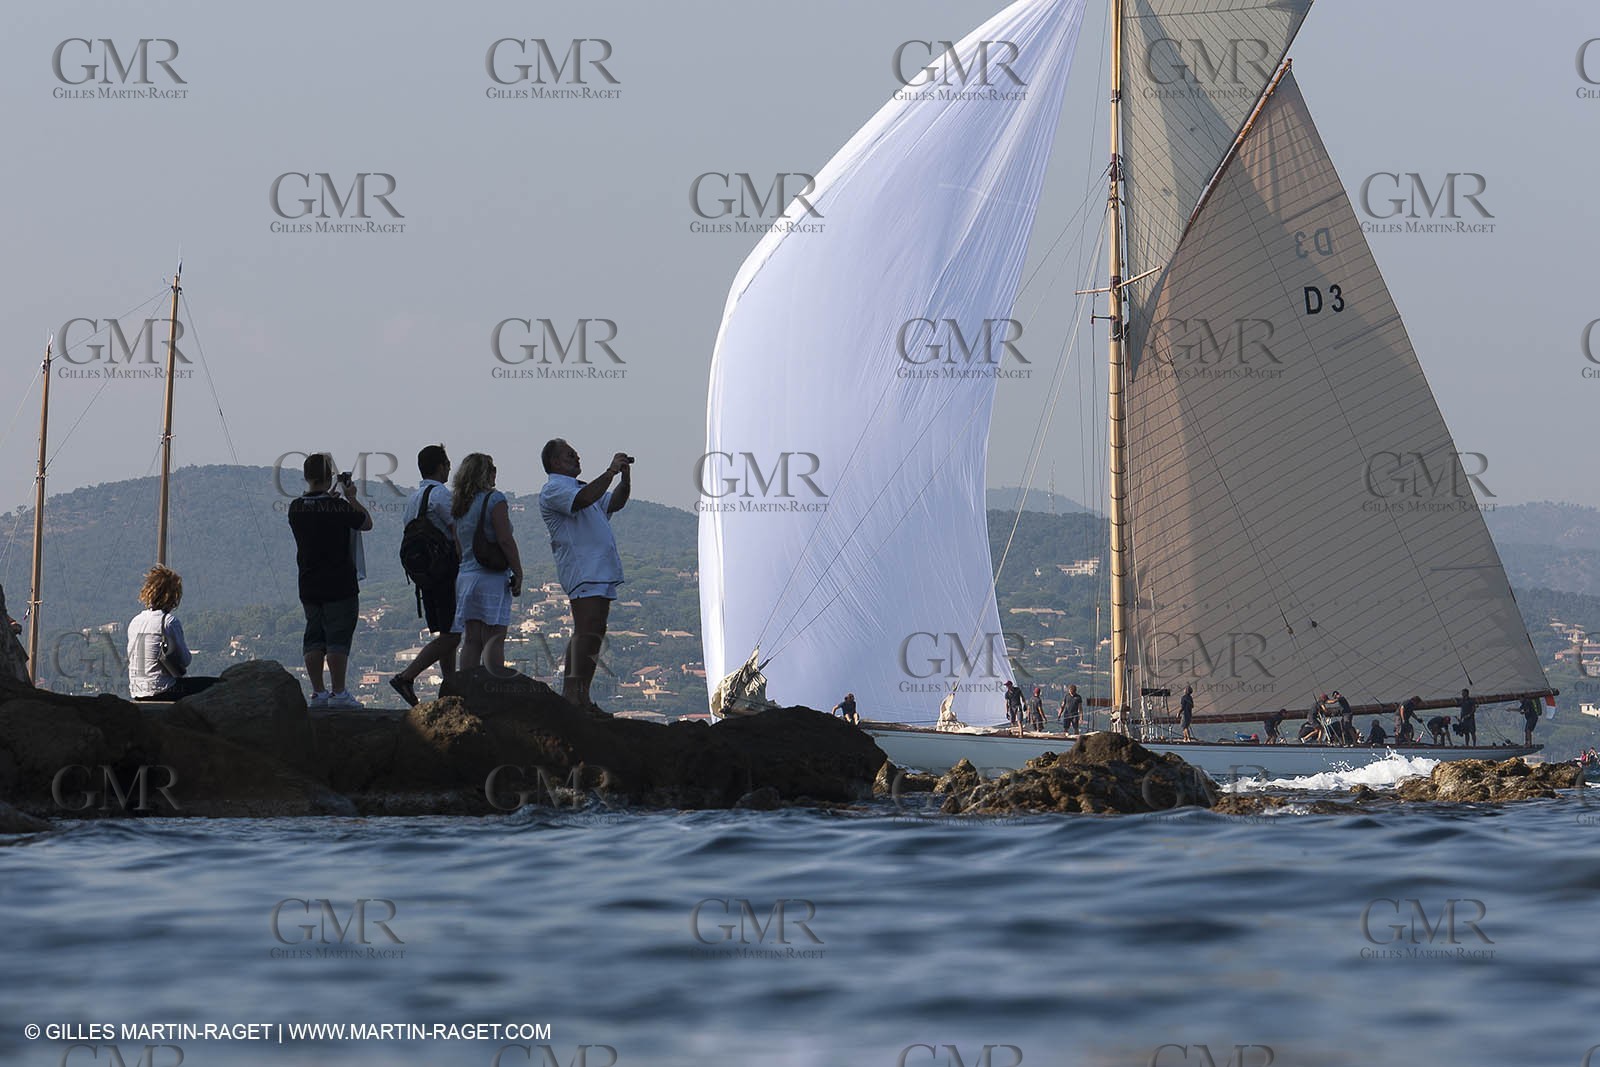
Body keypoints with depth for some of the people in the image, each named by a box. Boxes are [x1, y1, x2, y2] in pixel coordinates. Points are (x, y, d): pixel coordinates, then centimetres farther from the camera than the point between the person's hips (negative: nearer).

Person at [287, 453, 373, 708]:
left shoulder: (296, 507, 1)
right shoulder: (338, 507, -15)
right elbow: (367, 523, 0)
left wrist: (330, 496, 24)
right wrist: (351, 497, 9)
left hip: (308, 585, 5)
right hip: (339, 585, -5)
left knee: (314, 638, 11)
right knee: (338, 638, -2)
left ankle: (317, 692, 10)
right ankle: (338, 693, -4)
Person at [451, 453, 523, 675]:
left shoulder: (459, 507, 14)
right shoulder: (494, 499, -7)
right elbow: (505, 540, -13)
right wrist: (518, 573, -9)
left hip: (465, 577, 7)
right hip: (492, 577, -7)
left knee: (471, 640, 7)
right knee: (494, 638, -10)